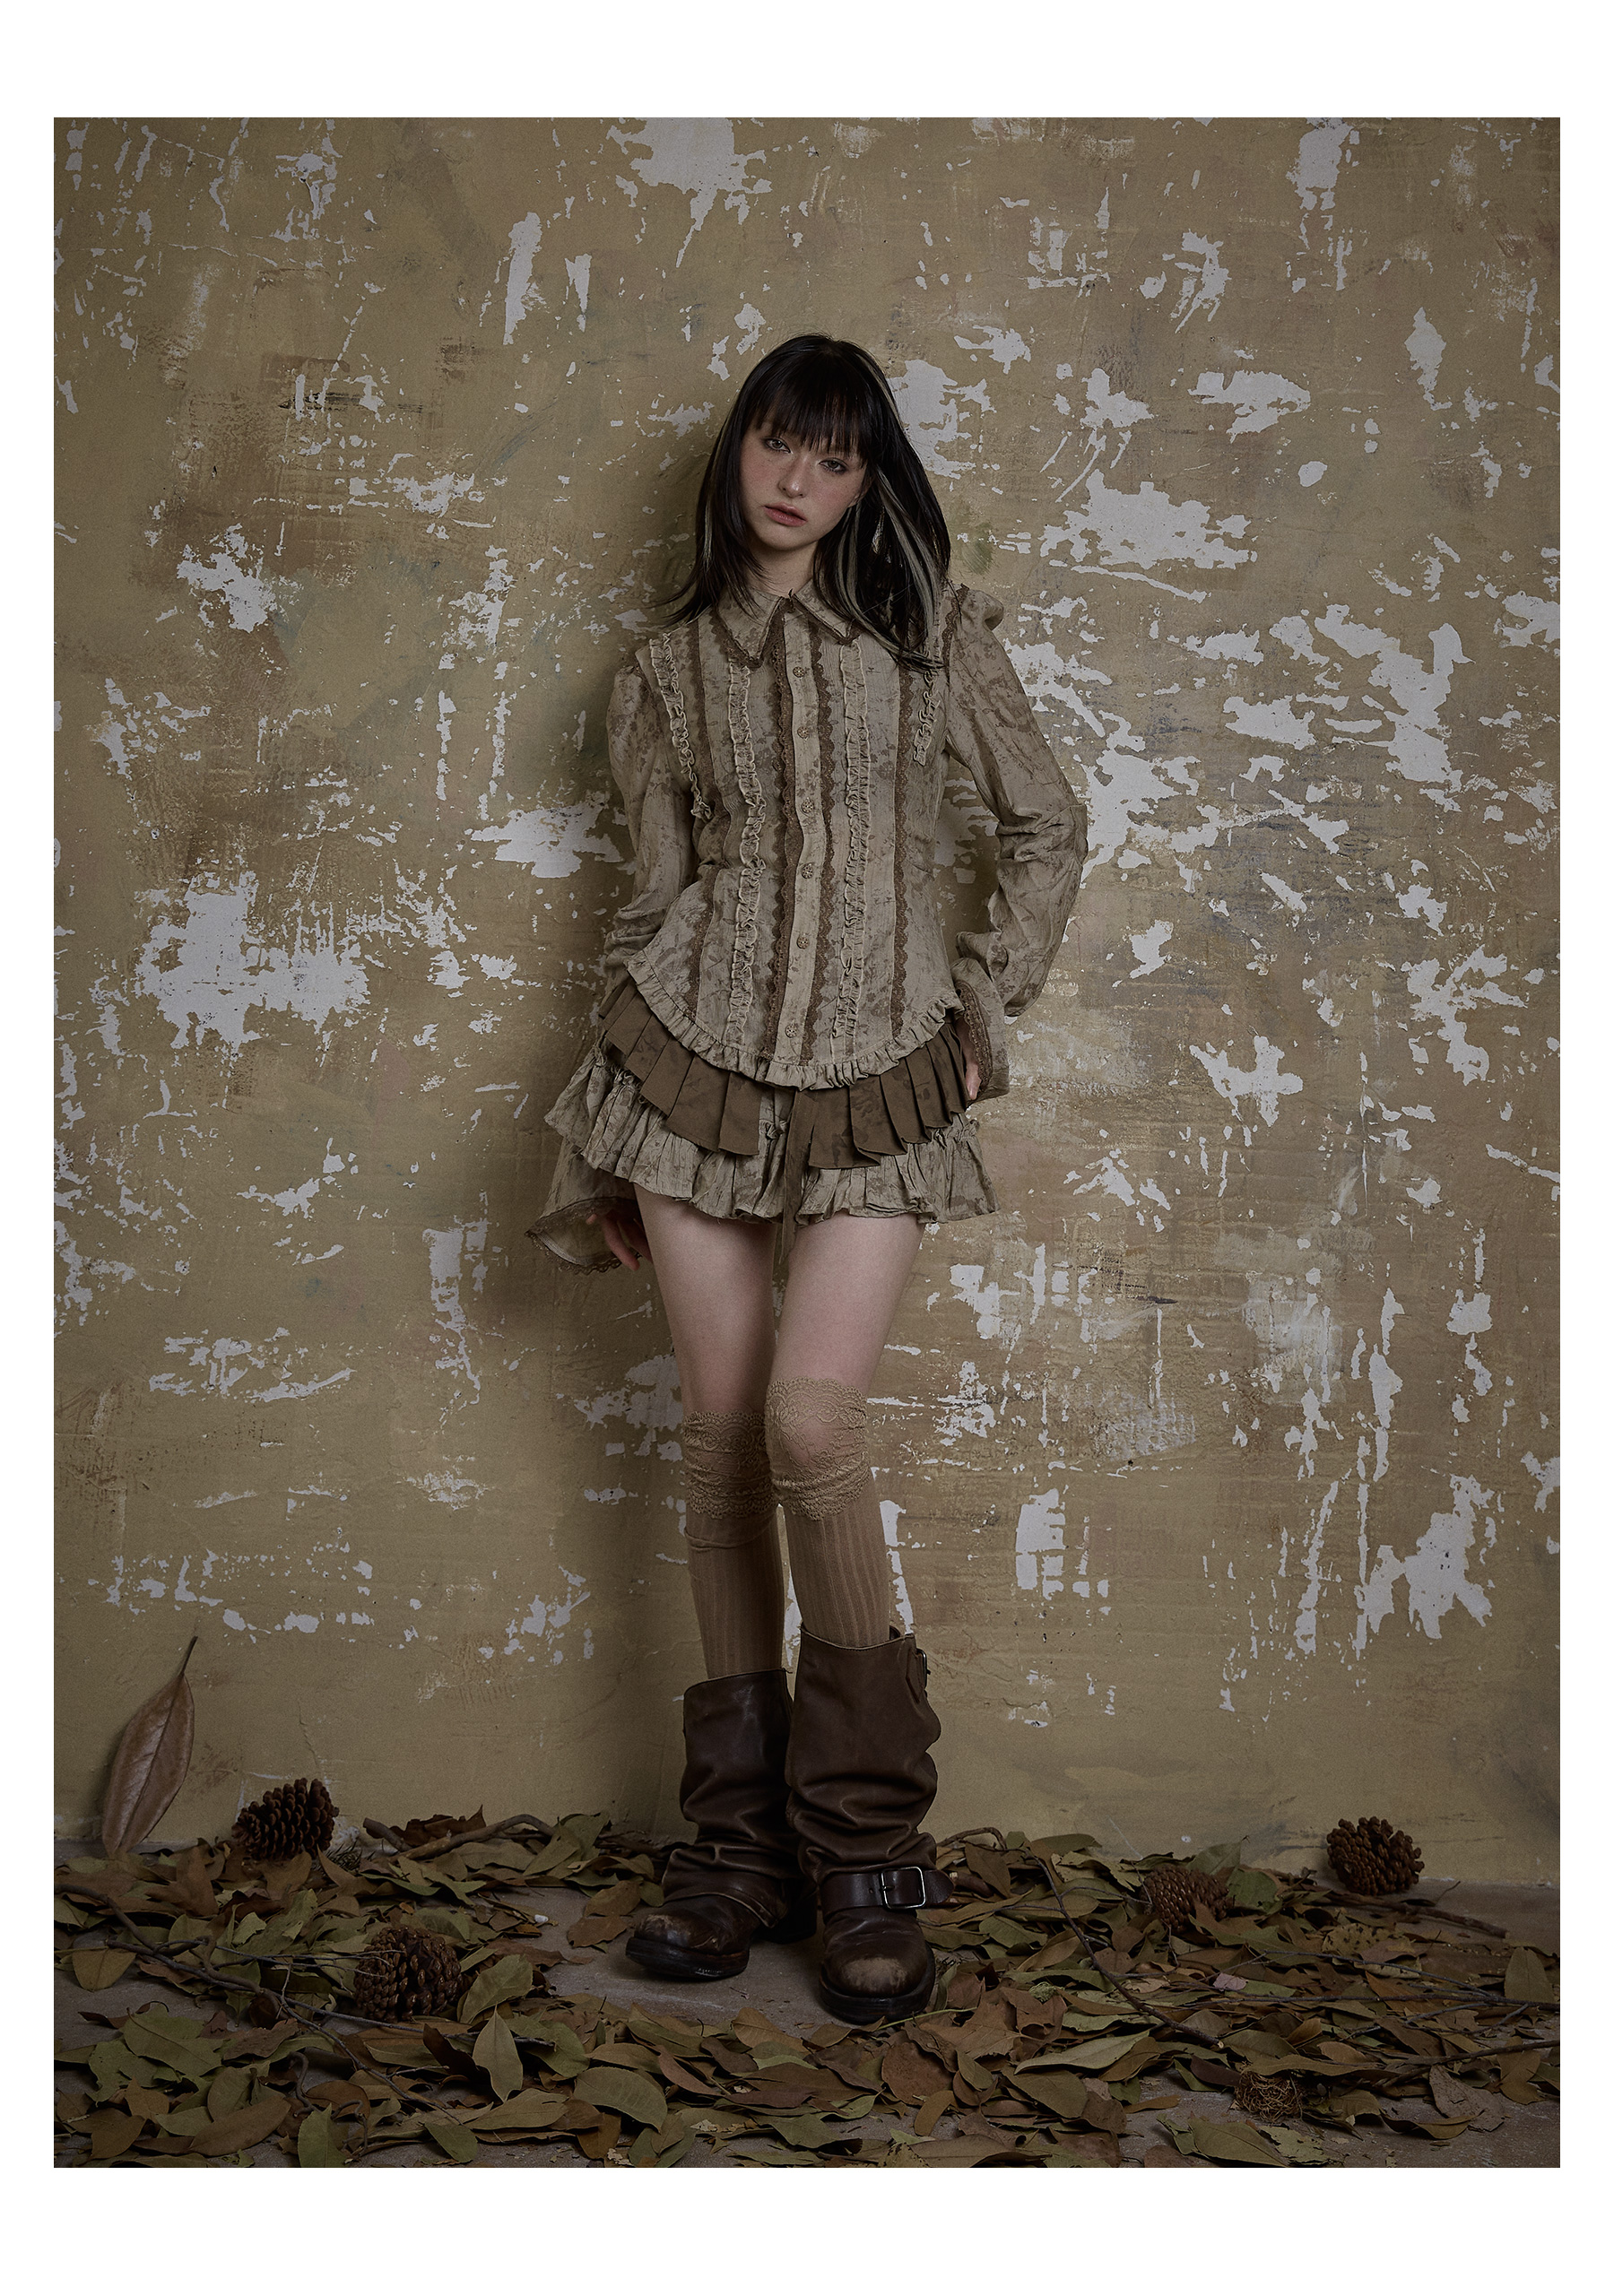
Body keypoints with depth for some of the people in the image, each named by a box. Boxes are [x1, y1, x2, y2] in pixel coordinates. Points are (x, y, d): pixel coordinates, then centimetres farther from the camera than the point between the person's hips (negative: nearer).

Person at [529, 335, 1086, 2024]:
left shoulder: (934, 628, 7)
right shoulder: (667, 672, 11)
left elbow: (1045, 829, 11)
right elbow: (653, 899, 12)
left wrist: (983, 1008, 4)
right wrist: (597, 1147, 10)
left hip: (879, 1081, -2)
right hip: (696, 1058, 2)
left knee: (809, 1421, -15)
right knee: (719, 1428, 1)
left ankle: (865, 1852, 2)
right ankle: (742, 1843, 13)